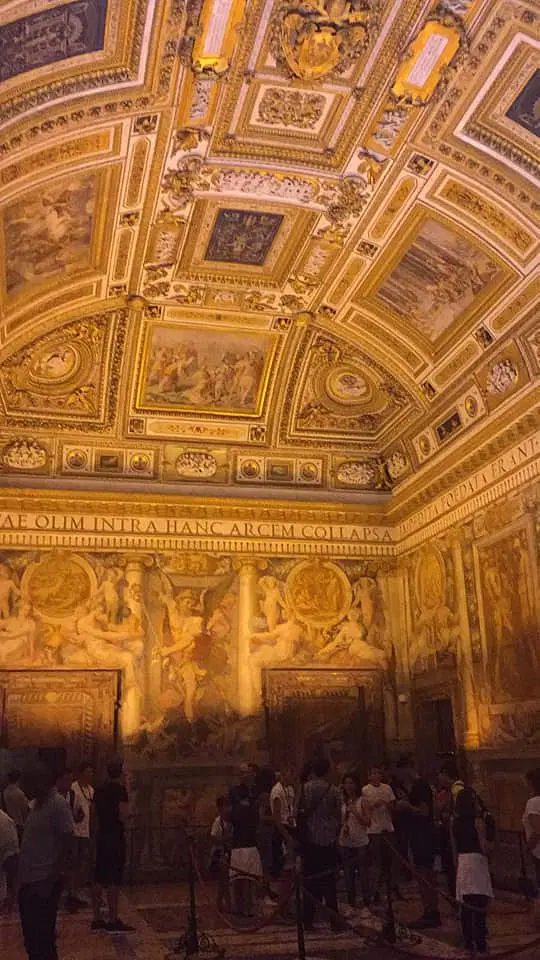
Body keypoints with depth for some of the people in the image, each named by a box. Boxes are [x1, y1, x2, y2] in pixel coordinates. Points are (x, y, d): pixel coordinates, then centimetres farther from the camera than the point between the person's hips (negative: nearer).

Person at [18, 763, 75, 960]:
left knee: (42, 936, 1)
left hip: (44, 882, -8)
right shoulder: (36, 803, 12)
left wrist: (52, 879, -20)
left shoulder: (57, 804, -14)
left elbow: (67, 844, -18)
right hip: (28, 879, 8)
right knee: (30, 933, 17)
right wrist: (21, 876, 17)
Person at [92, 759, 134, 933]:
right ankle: (113, 921, -2)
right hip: (115, 836, -8)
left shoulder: (99, 790, 10)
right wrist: (127, 807, -1)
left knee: (99, 879, 12)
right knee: (114, 881, -4)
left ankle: (97, 918, 18)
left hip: (101, 835, 8)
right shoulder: (120, 790, -13)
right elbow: (123, 816, -18)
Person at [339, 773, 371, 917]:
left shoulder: (361, 801, -5)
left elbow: (368, 822, -9)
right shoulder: (342, 803, 5)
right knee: (348, 874, 8)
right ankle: (351, 905, 19)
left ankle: (366, 906, 7)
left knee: (363, 874, -1)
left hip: (360, 842, -4)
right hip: (345, 842, 4)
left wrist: (355, 812, -18)